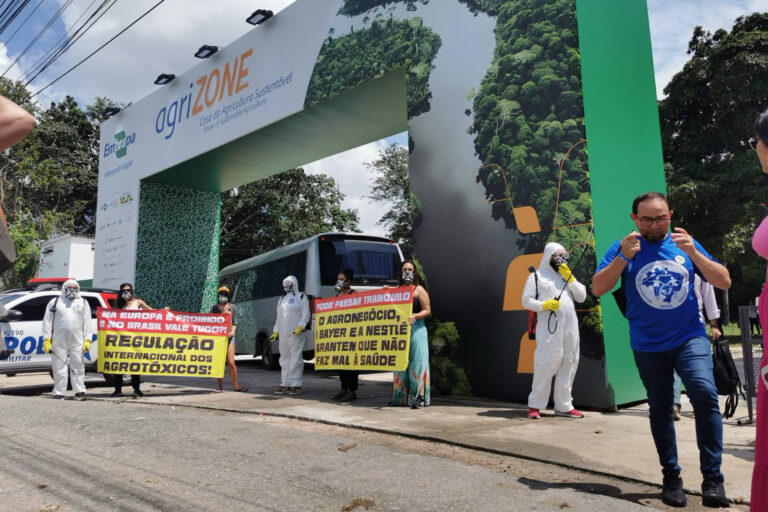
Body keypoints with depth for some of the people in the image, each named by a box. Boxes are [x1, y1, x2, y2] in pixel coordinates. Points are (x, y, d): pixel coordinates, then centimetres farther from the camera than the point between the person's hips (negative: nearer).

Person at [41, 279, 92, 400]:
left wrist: (87, 340, -1)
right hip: (59, 340, 0)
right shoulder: (55, 302, 15)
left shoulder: (83, 303, 16)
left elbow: (87, 323, 9)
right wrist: (46, 340, 0)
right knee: (59, 366, 1)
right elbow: (47, 322, 9)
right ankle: (58, 392, 8)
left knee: (77, 366, -1)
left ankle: (79, 391, 1)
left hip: (77, 341, 0)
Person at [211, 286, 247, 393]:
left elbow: (234, 322, 8)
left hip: (229, 336, 0)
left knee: (231, 362, -4)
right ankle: (219, 385, 10)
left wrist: (232, 331, -10)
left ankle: (235, 385, 5)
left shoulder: (233, 307, 9)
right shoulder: (214, 308, 8)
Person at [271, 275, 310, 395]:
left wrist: (300, 327, -19)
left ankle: (295, 384, -5)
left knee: (295, 358, -8)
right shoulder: (282, 299, 20)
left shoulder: (301, 297, 2)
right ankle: (285, 384, 14)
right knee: (284, 358, 8)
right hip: (283, 334, 7)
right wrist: (275, 332, 15)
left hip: (296, 333, -7)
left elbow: (305, 315, -5)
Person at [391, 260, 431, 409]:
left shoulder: (419, 290, 0)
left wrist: (414, 316, -21)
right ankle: (401, 396, 16)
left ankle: (420, 397, -6)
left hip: (416, 329, -5)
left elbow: (427, 310, -4)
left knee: (417, 362, -7)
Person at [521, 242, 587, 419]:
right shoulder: (536, 276, 6)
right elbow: (526, 301, 0)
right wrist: (544, 305, -15)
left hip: (570, 328, 6)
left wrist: (570, 278, 2)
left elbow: (582, 296, 12)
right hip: (549, 329, -5)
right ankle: (535, 405, 1)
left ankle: (564, 406, 15)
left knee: (568, 365, 6)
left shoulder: (567, 275, 23)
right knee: (545, 365, -9)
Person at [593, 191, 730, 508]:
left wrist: (693, 253, -14)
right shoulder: (623, 248, -1)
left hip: (689, 337, 0)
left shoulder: (685, 243, 4)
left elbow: (724, 282, -1)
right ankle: (671, 476, 23)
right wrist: (622, 257, -20)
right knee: (660, 408, 9)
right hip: (648, 345, 0)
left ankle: (712, 477, -8)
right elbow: (597, 289, -9)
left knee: (705, 394, -20)